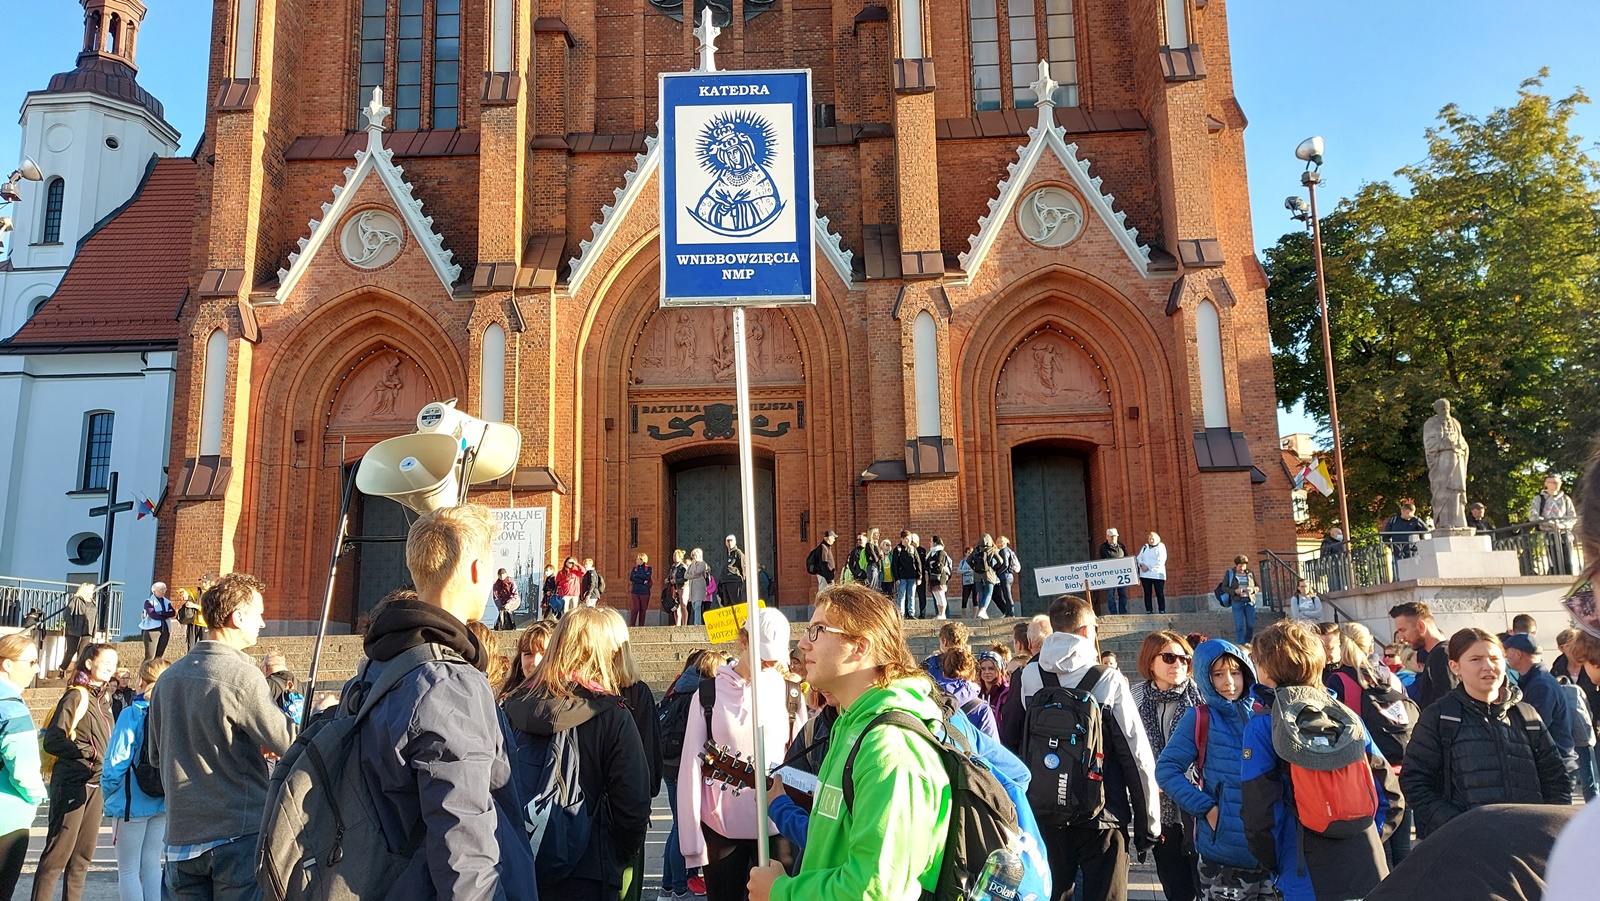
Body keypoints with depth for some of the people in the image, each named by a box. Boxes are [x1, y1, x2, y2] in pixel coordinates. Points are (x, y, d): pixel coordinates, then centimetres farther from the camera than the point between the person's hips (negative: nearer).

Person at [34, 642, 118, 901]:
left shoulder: (104, 699, 13)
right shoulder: (75, 696, -10)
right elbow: (51, 741, -16)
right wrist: (88, 753, -20)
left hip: (96, 785, 8)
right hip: (72, 785, -8)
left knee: (83, 855, 11)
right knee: (58, 853, -4)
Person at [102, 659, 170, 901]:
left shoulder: (132, 714, -15)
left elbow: (116, 761, -14)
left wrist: (107, 794, 2)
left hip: (133, 802, -5)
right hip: (164, 802, 5)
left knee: (128, 869, 5)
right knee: (152, 864, 14)